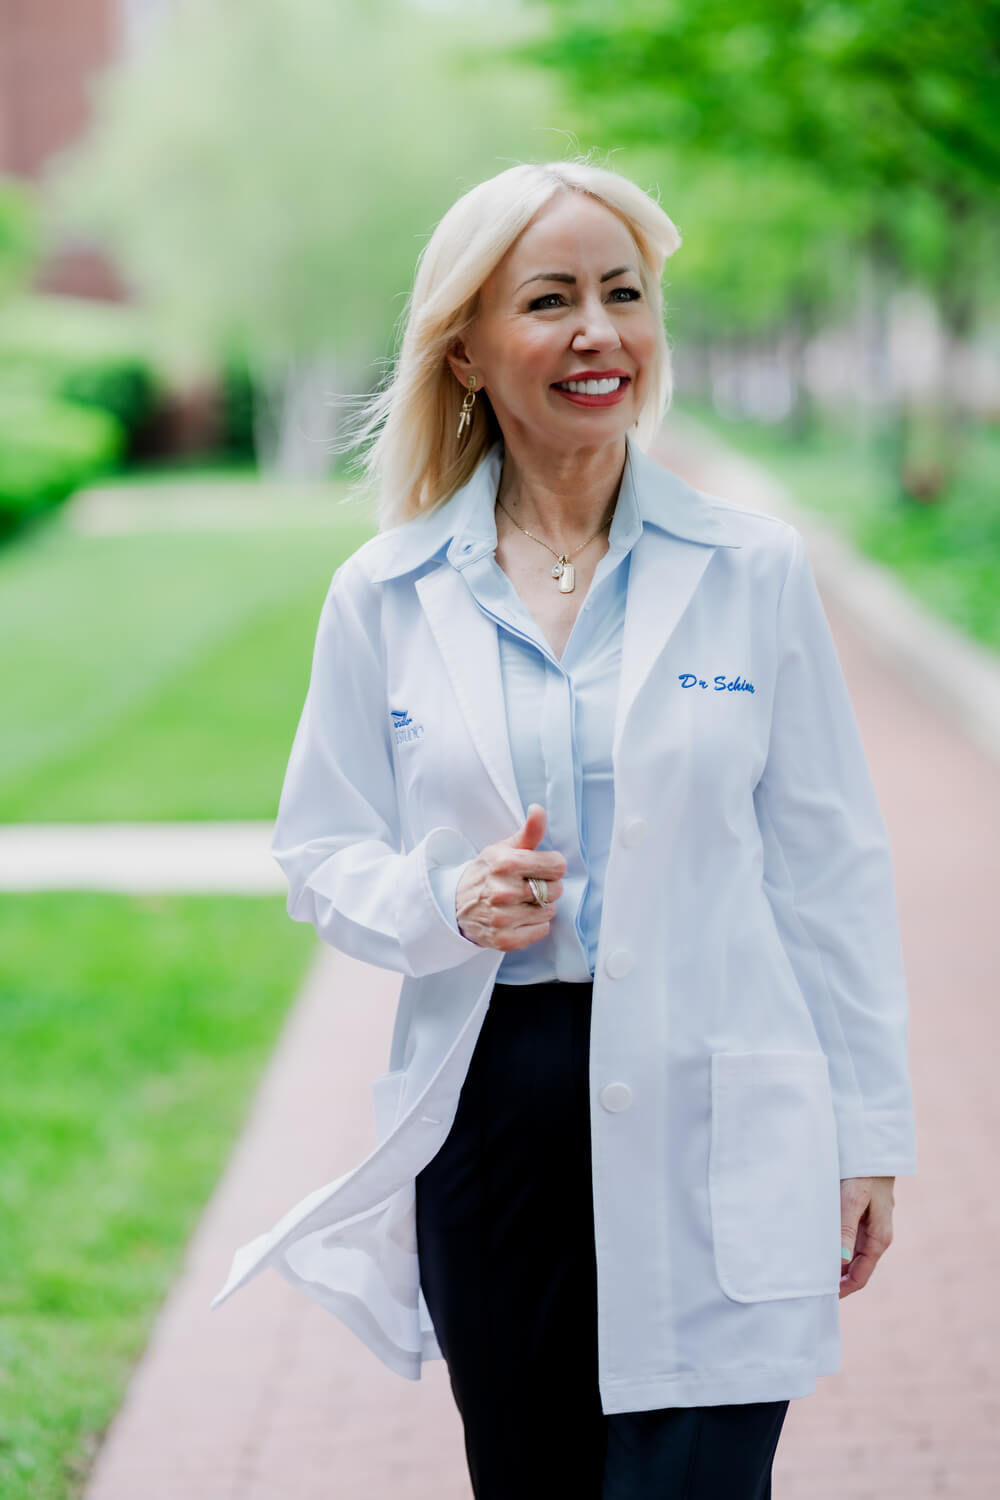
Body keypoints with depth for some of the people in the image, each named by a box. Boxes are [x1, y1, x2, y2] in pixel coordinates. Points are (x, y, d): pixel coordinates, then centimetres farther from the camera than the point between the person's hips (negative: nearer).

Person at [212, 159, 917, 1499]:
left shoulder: (752, 570, 0)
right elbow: (322, 855, 9)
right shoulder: (384, 598, 3)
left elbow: (830, 865, 3)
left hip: (712, 1120, -2)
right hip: (489, 1106, 2)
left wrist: (867, 1131, 2)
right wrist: (447, 902, -12)